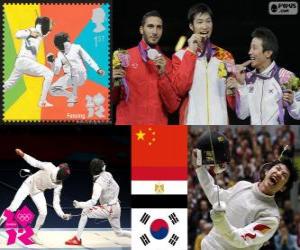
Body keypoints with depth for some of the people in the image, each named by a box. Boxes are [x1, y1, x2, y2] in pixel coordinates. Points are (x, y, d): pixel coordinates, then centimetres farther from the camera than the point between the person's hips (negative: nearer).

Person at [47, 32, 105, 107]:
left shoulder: (76, 48, -6)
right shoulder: (60, 54, 6)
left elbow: (88, 59, -4)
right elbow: (56, 71, 2)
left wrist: (97, 69, -14)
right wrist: (52, 62, -16)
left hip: (80, 75, -6)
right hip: (69, 78, 6)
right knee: (53, 90, -4)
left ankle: (73, 97, -17)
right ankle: (71, 95, 17)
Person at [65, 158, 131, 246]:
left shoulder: (98, 183, -23)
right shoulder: (107, 175, 0)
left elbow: (93, 202, -32)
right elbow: (116, 188, 15)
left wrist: (79, 204, -38)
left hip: (108, 210, -7)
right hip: (116, 207, 7)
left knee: (85, 212, -5)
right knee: (118, 232, 22)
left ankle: (77, 238, -5)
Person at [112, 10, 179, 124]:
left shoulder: (167, 63, 8)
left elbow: (172, 106, 1)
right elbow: (111, 99, 8)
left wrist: (162, 74, -9)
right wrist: (113, 83, -12)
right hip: (127, 123, -2)